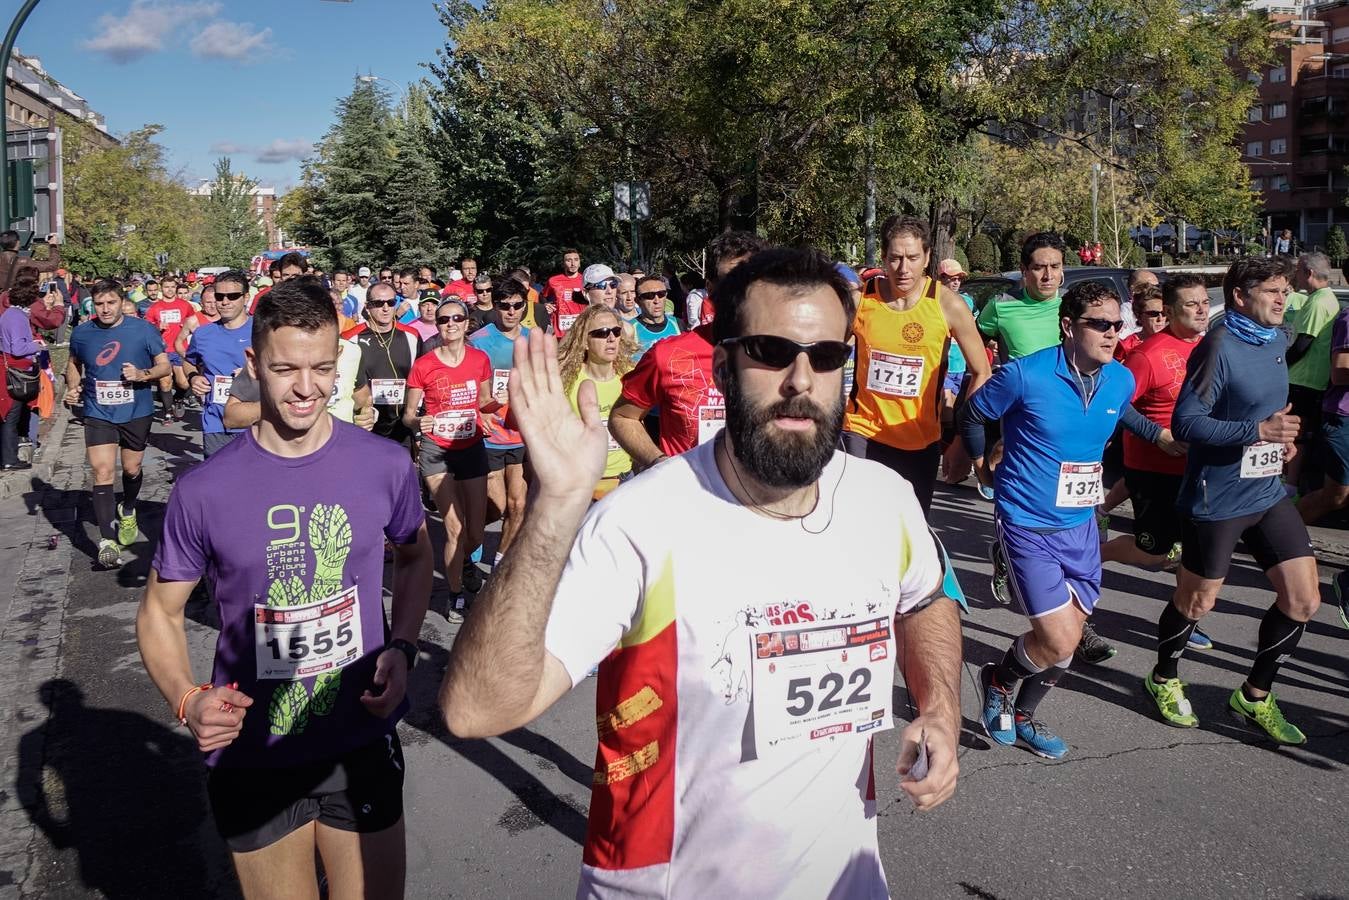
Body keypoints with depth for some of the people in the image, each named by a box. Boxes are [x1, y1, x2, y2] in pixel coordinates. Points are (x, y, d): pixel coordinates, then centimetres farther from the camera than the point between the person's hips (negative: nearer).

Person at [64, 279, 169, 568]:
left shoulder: (144, 330, -7)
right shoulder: (82, 333, 0)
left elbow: (164, 364, -3)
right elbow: (74, 364, 19)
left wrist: (143, 374, -21)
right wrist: (72, 388, 1)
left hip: (137, 413, 0)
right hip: (99, 414, 0)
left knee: (131, 469, 15)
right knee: (102, 473, -12)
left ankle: (128, 511, 47)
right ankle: (107, 541, -14)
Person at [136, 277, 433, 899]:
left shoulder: (385, 466, -8)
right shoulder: (204, 490, -11)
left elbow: (415, 555, 10)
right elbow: (159, 613, 1)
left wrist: (401, 648, -6)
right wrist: (187, 699, -17)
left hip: (362, 747, 1)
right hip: (252, 760, 0)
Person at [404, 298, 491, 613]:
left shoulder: (480, 359, -1)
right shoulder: (423, 366, -8)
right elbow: (408, 415, -2)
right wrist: (418, 422, -24)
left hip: (472, 449, 3)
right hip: (436, 452, -3)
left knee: (475, 533, 6)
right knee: (455, 529, -11)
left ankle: (460, 562, 42)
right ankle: (456, 593, 10)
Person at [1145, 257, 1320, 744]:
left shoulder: (1277, 341, 7)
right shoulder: (1220, 347, -18)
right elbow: (1186, 423, -23)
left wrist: (1282, 433, 8)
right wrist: (1258, 431, -28)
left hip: (1268, 494, 8)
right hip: (1216, 499, -7)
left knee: (1303, 599, 4)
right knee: (1196, 602, 9)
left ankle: (1255, 696, 22)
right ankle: (1164, 680, 35)